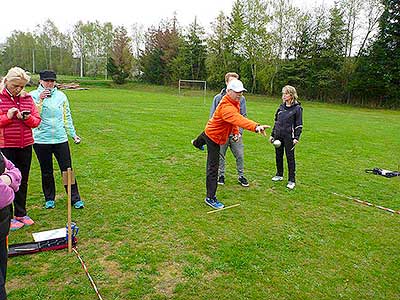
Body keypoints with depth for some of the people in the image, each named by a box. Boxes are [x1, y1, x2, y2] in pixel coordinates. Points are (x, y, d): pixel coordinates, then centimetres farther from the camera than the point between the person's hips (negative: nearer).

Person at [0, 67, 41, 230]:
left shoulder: (27, 98, 7)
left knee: (23, 181, 13)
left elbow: (37, 121, 6)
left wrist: (27, 117, -13)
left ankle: (21, 213, 28)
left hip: (25, 146, 4)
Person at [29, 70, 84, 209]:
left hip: (60, 138, 1)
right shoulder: (33, 95, 0)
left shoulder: (61, 96, 7)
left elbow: (67, 116, 13)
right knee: (46, 171, 11)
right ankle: (49, 199, 27)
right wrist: (40, 100, -21)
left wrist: (73, 134, 13)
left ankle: (75, 198, 12)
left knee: (67, 169, 2)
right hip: (41, 140, -1)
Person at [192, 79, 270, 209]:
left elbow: (235, 118, 8)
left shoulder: (235, 102, -6)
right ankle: (210, 198, 4)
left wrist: (236, 132, -1)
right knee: (213, 168, -5)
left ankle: (197, 142, 82)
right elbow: (238, 119, -57)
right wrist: (256, 127, -71)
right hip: (214, 137, -10)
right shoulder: (226, 107, -39)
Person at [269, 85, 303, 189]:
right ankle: (279, 175, 30)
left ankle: (292, 180, 8)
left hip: (289, 137, -5)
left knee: (290, 157, 0)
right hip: (278, 136, 5)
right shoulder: (281, 106, 10)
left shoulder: (297, 108, -5)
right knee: (278, 156, 12)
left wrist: (296, 137, -13)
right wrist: (272, 134, 15)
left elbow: (299, 125, -5)